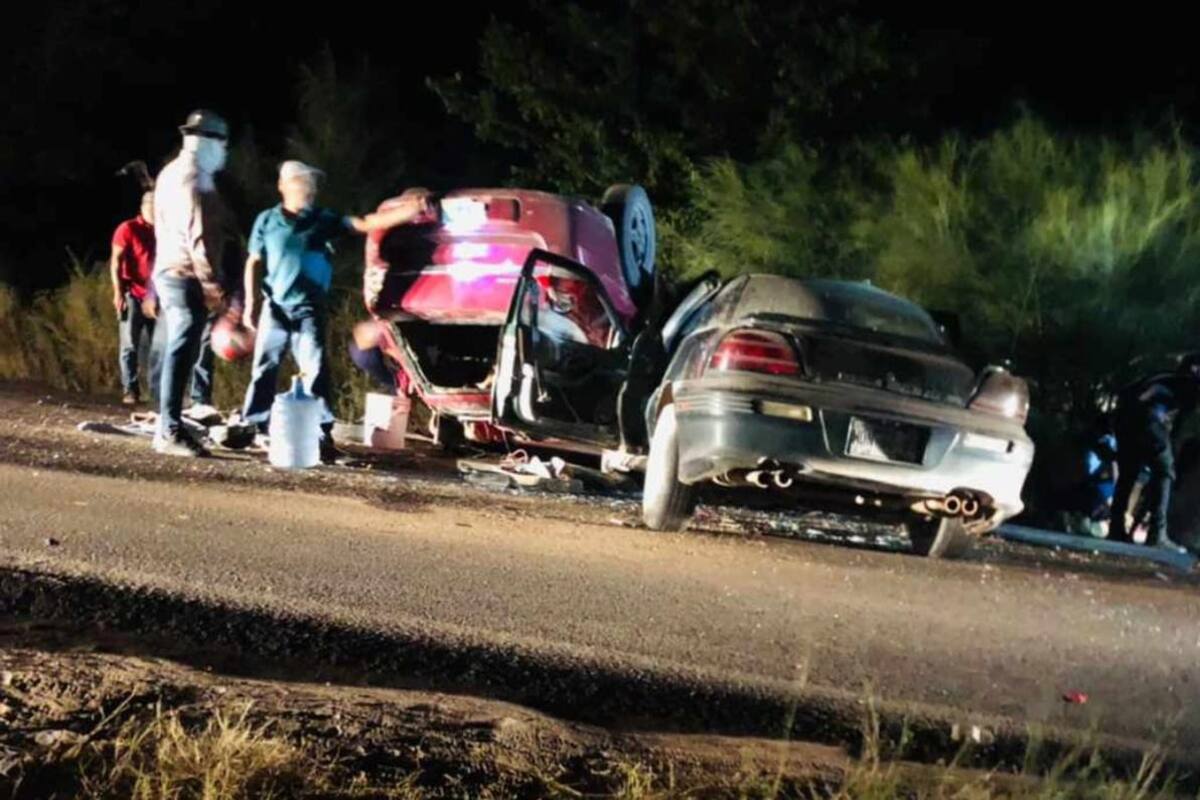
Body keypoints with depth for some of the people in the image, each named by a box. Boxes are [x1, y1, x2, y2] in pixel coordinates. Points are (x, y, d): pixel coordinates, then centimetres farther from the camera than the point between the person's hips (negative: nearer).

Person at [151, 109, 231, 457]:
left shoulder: (172, 172, 17)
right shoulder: (194, 178, -14)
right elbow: (197, 236, -21)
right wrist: (212, 285, -21)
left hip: (168, 272, 10)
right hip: (187, 277, -10)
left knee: (177, 353, 14)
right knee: (181, 354, -10)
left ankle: (168, 427, 18)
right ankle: (170, 432, -11)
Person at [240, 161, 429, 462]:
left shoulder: (324, 220, 3)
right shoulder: (267, 220, 2)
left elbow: (366, 224, -5)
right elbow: (253, 263, 8)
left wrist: (411, 210, -15)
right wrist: (250, 303, 1)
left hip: (309, 310, 0)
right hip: (275, 307, 0)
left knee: (315, 370, -7)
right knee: (264, 369, 6)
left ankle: (322, 434, -7)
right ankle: (255, 427, 17)